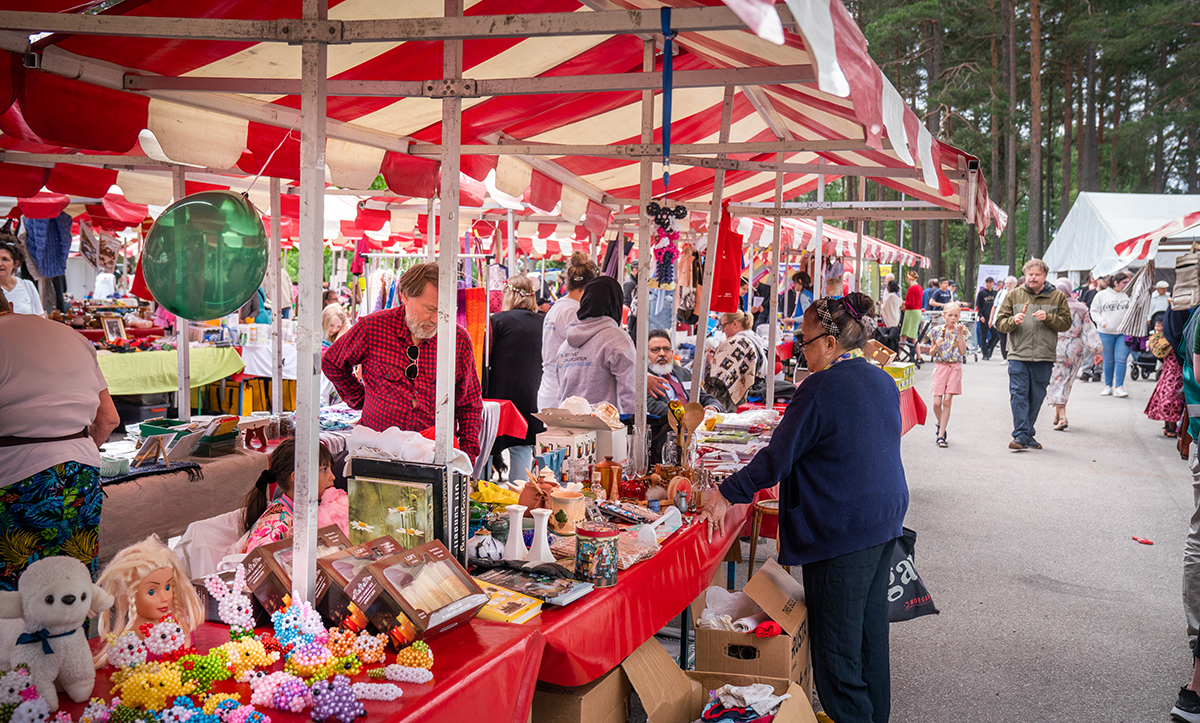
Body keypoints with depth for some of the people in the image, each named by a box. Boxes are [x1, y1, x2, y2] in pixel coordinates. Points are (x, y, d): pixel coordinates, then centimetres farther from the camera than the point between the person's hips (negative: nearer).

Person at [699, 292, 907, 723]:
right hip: (884, 524, 9)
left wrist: (727, 494, -11)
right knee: (870, 631, 18)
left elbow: (778, 457, -17)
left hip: (840, 533, -9)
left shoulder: (822, 387, -17)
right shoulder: (881, 381, 8)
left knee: (835, 644, 0)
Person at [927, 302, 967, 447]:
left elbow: (963, 352, -6)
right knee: (937, 403, -5)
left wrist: (960, 334, -12)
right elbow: (931, 352, 9)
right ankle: (940, 425, 26)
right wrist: (936, 346, -12)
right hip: (940, 367, 0)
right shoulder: (936, 331, 3)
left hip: (955, 368, 0)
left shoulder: (961, 331, 3)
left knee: (947, 401, -6)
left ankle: (941, 435, -2)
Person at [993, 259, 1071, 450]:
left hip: (1044, 357, 1)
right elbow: (1000, 323, 6)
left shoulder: (1057, 297, 8)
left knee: (1036, 398, 8)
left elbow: (1066, 323, 4)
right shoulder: (1013, 295, 8)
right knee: (1019, 395, -9)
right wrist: (1013, 320, -15)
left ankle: (1028, 434, 20)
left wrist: (1048, 317, -12)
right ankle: (1021, 435, -7)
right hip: (1018, 355, -1)